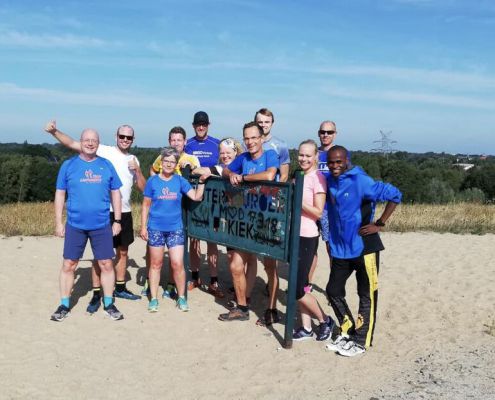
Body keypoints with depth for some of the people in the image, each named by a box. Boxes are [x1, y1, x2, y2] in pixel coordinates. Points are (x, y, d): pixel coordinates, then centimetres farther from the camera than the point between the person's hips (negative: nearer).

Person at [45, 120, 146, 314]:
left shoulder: (134, 160, 10)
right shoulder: (105, 151, -5)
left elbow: (143, 188, 8)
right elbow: (73, 144, -12)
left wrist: (137, 170, -8)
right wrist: (54, 132, -26)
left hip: (125, 212, 5)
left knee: (122, 251, 15)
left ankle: (120, 288, 30)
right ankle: (96, 294, 9)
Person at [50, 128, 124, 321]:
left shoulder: (106, 165, 4)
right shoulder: (68, 165, 2)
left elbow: (115, 193, 8)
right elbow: (60, 194, 4)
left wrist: (117, 221, 4)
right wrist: (58, 222, 1)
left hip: (102, 225, 1)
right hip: (75, 225, 0)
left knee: (106, 264, 4)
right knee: (68, 265, 5)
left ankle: (109, 304, 18)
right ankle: (64, 305, 19)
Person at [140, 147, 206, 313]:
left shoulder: (180, 181, 1)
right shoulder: (153, 181, -2)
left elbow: (196, 197, -4)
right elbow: (146, 205, 2)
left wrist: (201, 181, -14)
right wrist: (143, 226, -1)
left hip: (175, 228, 0)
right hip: (155, 228, 0)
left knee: (177, 264, -3)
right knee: (156, 264, 9)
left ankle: (181, 297, 14)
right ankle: (153, 298, 20)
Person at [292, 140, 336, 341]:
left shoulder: (317, 177, -11)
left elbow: (318, 212, -15)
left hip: (307, 238, -7)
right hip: (294, 235, 7)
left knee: (298, 289, -3)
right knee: (299, 285, 10)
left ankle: (325, 321, 17)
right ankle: (306, 328, 20)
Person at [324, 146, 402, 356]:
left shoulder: (360, 181, -15)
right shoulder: (329, 181, 3)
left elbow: (394, 195, -18)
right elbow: (329, 210, 20)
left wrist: (379, 224, -17)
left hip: (364, 247, -7)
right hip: (340, 249, 7)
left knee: (367, 296, 5)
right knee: (333, 291, 11)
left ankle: (361, 342, 17)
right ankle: (347, 332, 29)